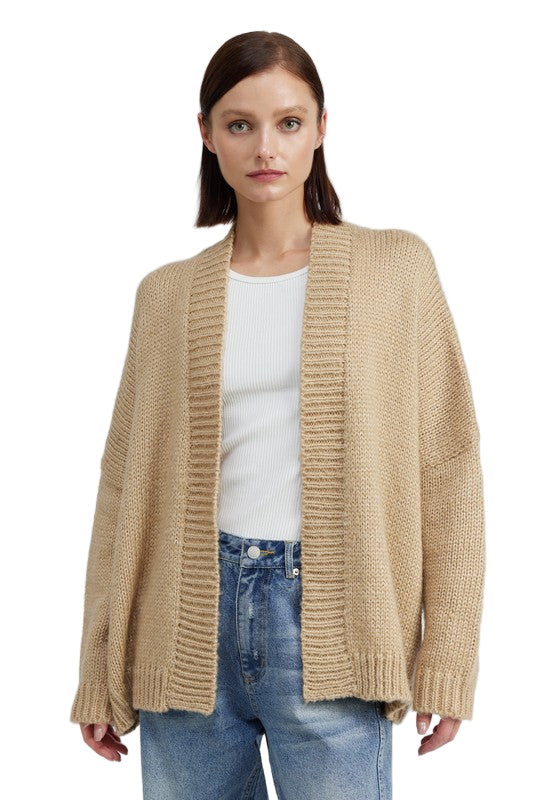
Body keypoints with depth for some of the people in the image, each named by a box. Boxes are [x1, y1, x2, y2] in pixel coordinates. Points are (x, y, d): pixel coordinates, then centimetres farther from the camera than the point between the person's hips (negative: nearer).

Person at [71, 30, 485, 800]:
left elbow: (446, 466, 0)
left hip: (329, 618, -2)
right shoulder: (167, 294, 7)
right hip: (191, 621, 2)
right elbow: (127, 482, 8)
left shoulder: (394, 267, 2)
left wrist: (448, 658, -4)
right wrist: (100, 674, 7)